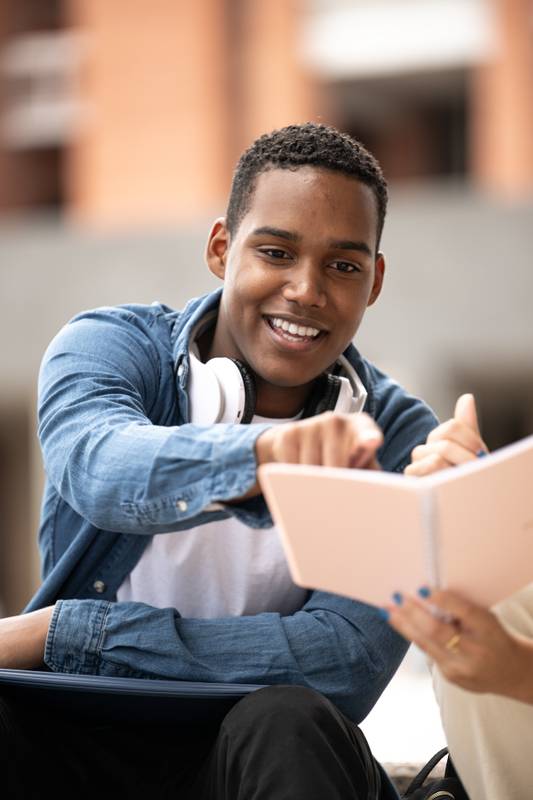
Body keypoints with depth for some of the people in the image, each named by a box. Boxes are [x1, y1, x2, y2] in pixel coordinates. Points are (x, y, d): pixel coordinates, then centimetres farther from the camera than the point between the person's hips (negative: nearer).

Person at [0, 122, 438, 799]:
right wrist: (265, 454, -51)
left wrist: (60, 631, -19)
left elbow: (348, 662, -15)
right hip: (78, 742, -1)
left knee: (292, 720, -32)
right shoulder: (110, 344, -3)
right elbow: (98, 466, -28)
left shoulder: (400, 439, -3)